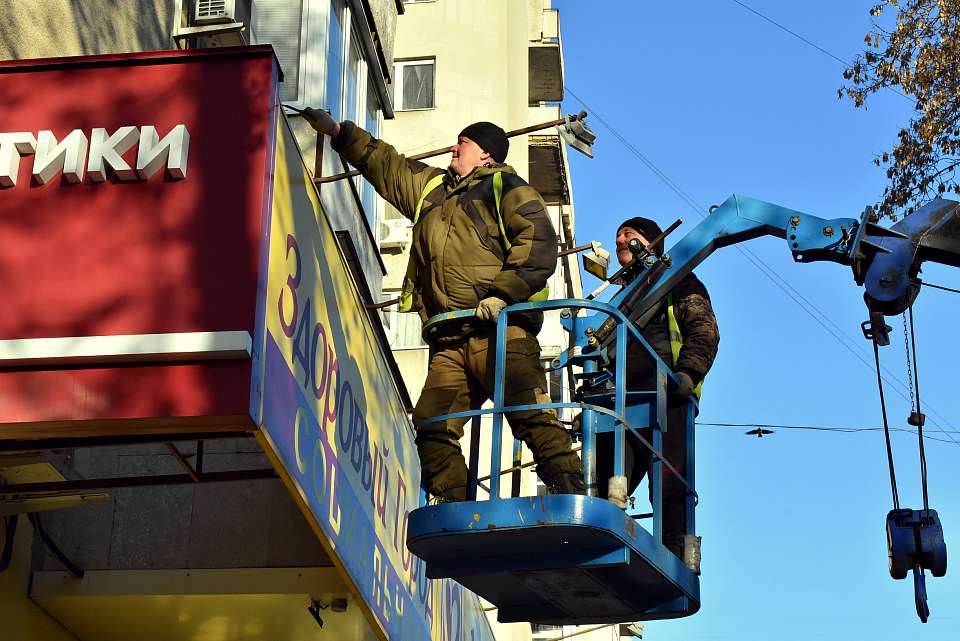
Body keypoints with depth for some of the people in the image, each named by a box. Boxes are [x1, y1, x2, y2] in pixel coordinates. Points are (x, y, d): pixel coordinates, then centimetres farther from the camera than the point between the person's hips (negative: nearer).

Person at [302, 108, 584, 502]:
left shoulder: (505, 187, 8)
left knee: (530, 415, -20)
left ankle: (570, 494, -23)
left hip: (501, 332, -7)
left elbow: (538, 243, -6)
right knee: (432, 426, -7)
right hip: (449, 343, 7)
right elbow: (382, 163, 42)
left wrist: (503, 292, -17)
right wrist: (336, 131, 41)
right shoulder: (431, 188, 30)